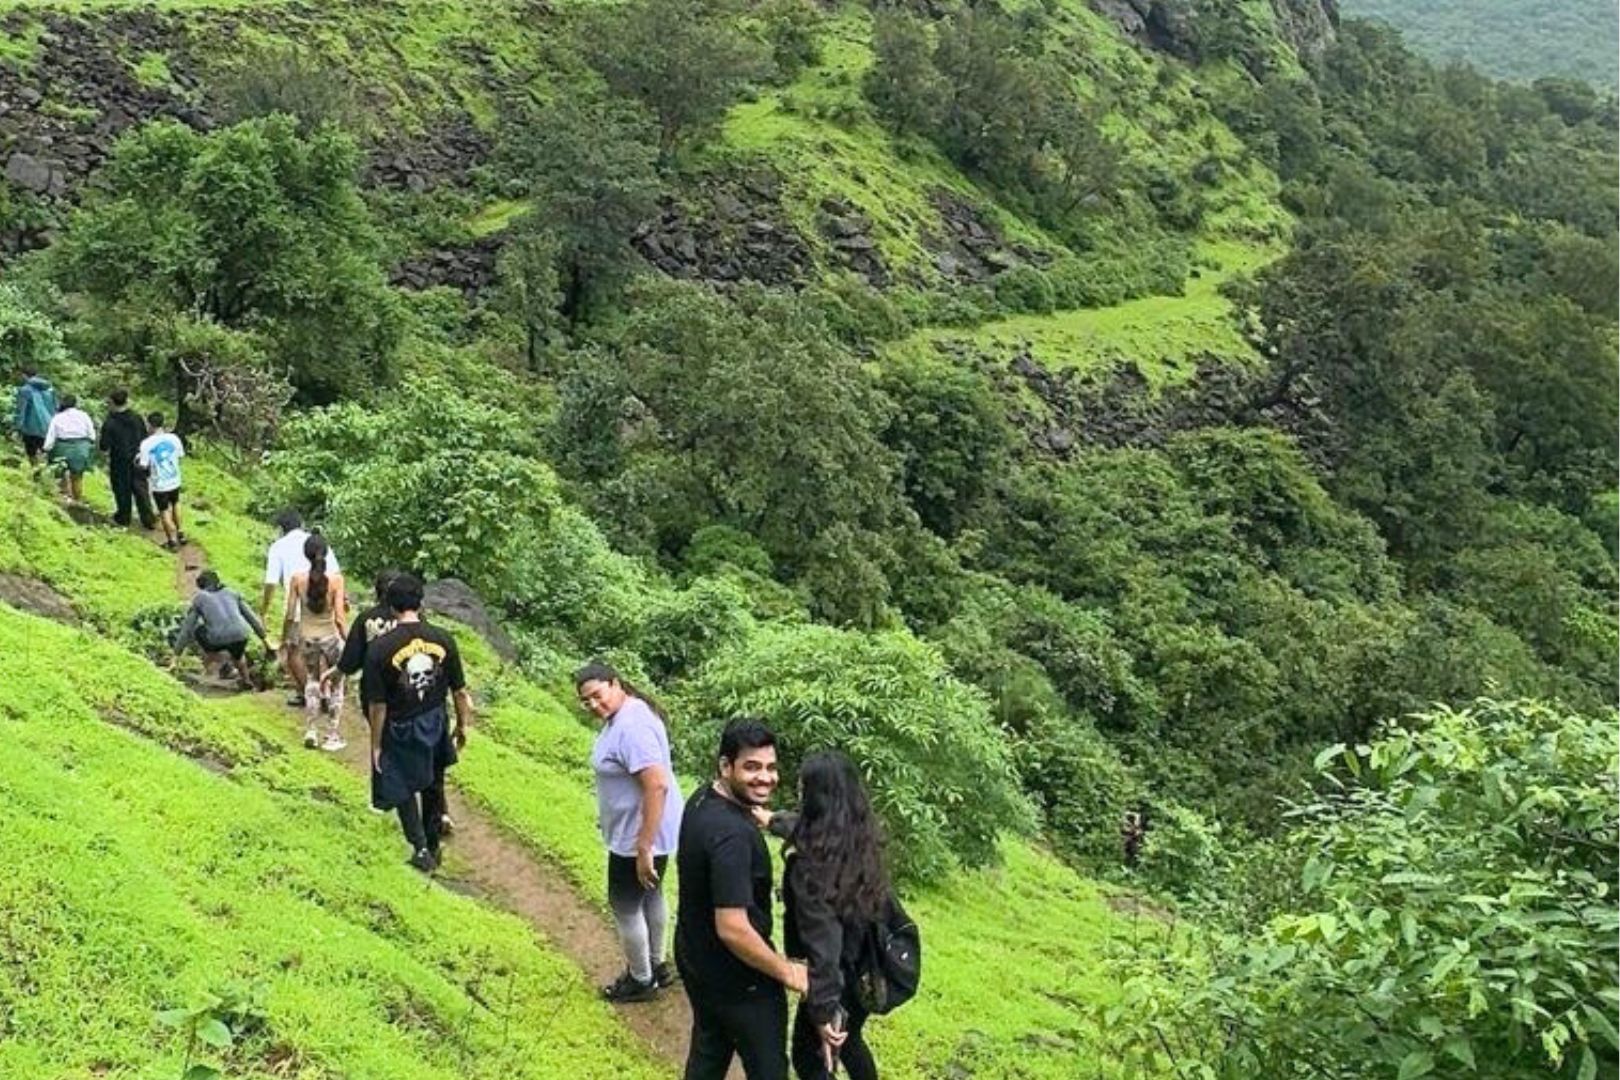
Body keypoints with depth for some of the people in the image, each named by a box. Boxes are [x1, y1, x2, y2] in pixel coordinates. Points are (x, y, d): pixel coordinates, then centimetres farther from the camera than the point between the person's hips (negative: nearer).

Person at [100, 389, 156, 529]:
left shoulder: (109, 424, -17)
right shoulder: (137, 419, -5)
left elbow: (105, 447, -13)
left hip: (119, 463, -3)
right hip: (137, 460, 3)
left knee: (122, 491, 13)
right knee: (141, 490, 9)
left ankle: (123, 517, 27)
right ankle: (148, 518, 9)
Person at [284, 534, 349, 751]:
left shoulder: (297, 579, -9)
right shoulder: (335, 579, -15)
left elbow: (290, 615, -4)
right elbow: (339, 618, -16)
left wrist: (284, 638, 11)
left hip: (307, 638, 2)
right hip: (330, 637, -2)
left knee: (312, 682, 23)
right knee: (335, 686, 14)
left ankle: (311, 732, 20)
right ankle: (333, 736, 17)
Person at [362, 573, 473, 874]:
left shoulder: (380, 648, -19)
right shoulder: (443, 640, -11)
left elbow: (378, 706, -14)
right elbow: (460, 691, -3)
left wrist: (376, 745, -2)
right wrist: (463, 725, 13)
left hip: (401, 729, -3)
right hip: (435, 725, 3)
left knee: (403, 789, 18)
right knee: (433, 787, 22)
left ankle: (421, 849, 12)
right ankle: (433, 846, 34)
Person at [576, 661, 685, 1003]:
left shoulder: (630, 727, -29)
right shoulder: (625, 713, 3)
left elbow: (657, 785, -34)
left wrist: (644, 848, -31)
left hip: (638, 836, -10)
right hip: (650, 828, 10)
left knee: (625, 905, 7)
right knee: (649, 895, 25)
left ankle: (641, 981, 24)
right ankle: (656, 966, 42)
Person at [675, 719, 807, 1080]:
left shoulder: (702, 799, -4)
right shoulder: (731, 834, -33)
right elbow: (733, 929, -33)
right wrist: (787, 972, -21)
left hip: (695, 957, 9)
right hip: (736, 976, -9)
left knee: (708, 1050, 26)